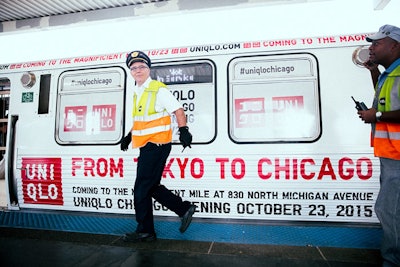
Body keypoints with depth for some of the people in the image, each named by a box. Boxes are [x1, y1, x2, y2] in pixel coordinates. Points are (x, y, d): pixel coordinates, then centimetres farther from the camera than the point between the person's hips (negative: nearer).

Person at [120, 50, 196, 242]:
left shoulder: (158, 89, -7)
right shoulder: (137, 93, 17)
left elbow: (178, 110, -10)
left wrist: (183, 130, -20)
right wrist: (130, 135, 25)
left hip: (156, 145, -9)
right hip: (147, 147, 9)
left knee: (142, 189, -3)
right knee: (151, 187, 11)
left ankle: (144, 231, 14)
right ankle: (184, 209, 21)